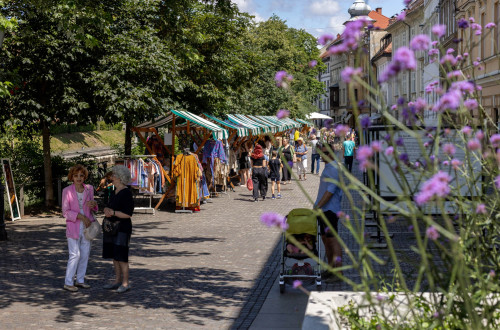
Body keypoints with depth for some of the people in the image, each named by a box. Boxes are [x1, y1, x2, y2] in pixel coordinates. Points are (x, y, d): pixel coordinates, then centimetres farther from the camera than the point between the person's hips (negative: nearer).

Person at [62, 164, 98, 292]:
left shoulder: (89, 189, 4)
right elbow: (65, 212, -9)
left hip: (86, 225, 5)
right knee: (75, 255, -8)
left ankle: (80, 280, 20)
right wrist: (81, 217, -18)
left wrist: (93, 204, -9)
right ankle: (68, 282, 3)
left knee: (85, 253, 8)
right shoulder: (67, 191, -8)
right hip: (73, 226, -5)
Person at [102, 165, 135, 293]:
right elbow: (108, 206, 16)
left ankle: (125, 283, 0)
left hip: (122, 228, -8)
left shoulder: (126, 193, -13)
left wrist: (113, 212, -23)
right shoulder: (114, 192, 13)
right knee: (114, 256, 11)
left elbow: (128, 214, -16)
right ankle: (117, 281, 19)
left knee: (121, 256, -7)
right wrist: (106, 210, -6)